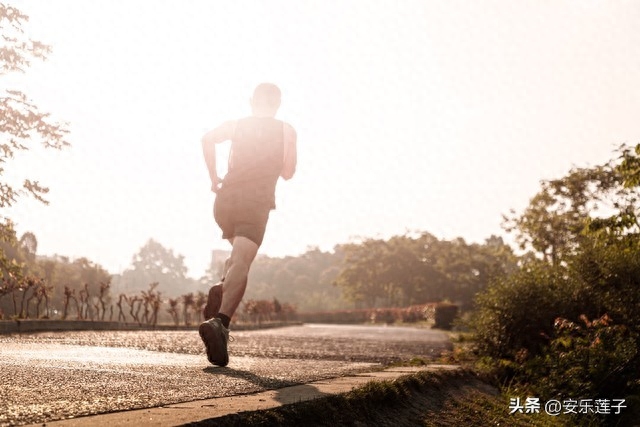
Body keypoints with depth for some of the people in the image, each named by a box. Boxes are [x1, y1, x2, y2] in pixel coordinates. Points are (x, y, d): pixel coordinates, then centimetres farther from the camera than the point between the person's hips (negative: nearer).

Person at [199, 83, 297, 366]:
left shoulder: (236, 125, 17)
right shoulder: (286, 131, 15)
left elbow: (208, 139, -3)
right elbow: (288, 172, 15)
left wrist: (213, 178, 3)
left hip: (225, 199, 4)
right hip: (256, 203, -4)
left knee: (240, 254, 28)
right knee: (241, 263, -17)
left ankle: (221, 290, 0)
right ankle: (220, 320, -40)